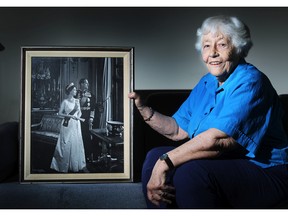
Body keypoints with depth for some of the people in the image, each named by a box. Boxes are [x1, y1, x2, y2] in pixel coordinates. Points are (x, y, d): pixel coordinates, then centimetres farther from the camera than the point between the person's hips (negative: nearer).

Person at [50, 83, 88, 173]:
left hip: (76, 125, 4)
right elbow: (60, 113, -4)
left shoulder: (77, 101, 9)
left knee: (77, 144, 4)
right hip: (67, 125, -4)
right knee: (66, 145, 0)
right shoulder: (65, 102, -3)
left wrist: (78, 116, -9)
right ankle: (65, 166, 12)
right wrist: (70, 116, -14)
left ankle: (79, 165, 10)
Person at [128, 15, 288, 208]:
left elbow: (218, 140, -28)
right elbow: (178, 130, 10)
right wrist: (143, 108, -1)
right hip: (222, 164, 8)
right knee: (155, 156, -4)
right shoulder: (206, 83, 11)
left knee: (190, 173, -32)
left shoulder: (249, 82, -16)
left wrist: (165, 162, -28)